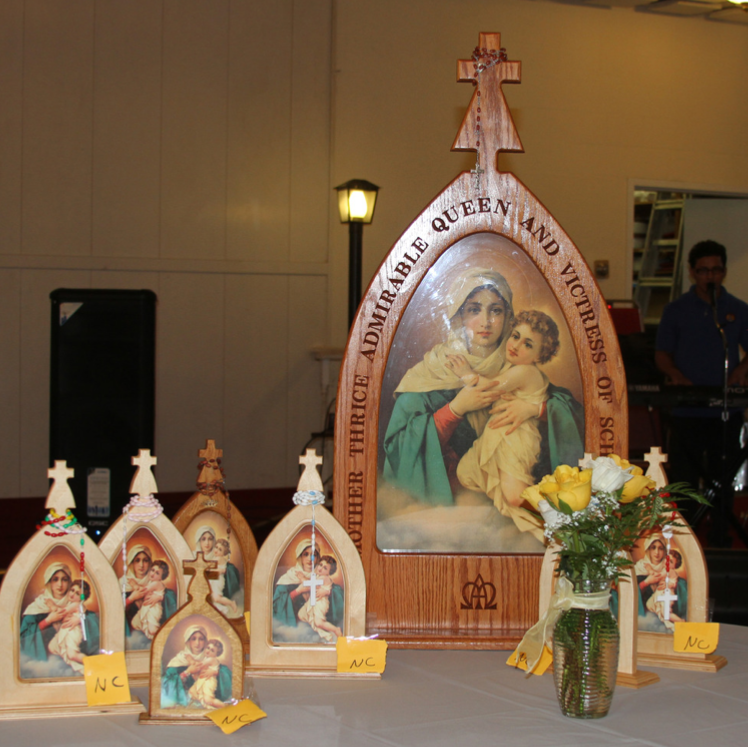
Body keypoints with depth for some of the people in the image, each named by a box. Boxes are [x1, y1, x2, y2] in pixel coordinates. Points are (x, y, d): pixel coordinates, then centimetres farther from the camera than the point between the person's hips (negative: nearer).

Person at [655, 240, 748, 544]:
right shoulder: (676, 310, 5)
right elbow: (661, 354, 6)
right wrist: (676, 375, -14)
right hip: (686, 412, -1)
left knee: (723, 479, 7)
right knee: (683, 479, 0)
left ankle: (720, 541, 17)